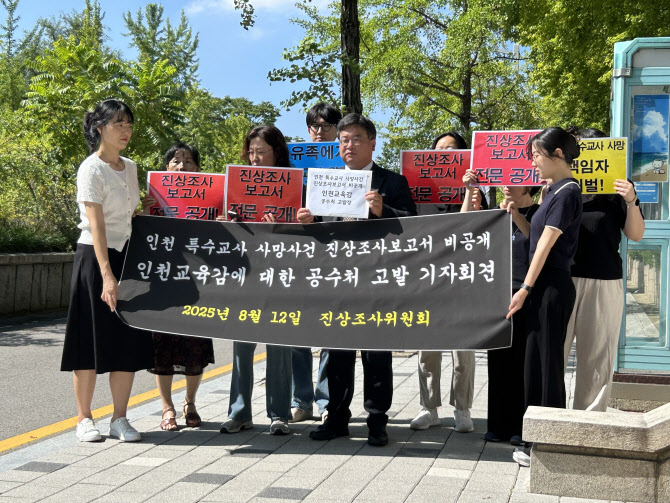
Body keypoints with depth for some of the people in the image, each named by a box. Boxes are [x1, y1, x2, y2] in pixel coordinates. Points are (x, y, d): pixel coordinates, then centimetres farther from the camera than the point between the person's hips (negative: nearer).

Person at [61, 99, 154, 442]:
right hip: (95, 257, -6)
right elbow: (97, 225, -19)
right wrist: (107, 276, -26)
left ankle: (120, 419, 11)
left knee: (129, 340, 3)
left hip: (127, 256, 6)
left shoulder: (130, 167, 11)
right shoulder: (91, 169, -10)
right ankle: (84, 418, 11)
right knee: (92, 338, -1)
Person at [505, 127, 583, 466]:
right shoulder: (555, 190, 15)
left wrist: (525, 289, -16)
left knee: (547, 364, -4)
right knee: (535, 363, 12)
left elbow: (546, 244, -16)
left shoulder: (568, 192, -12)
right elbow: (534, 235, 20)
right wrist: (514, 213, 3)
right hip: (543, 286, 9)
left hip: (552, 286, -9)